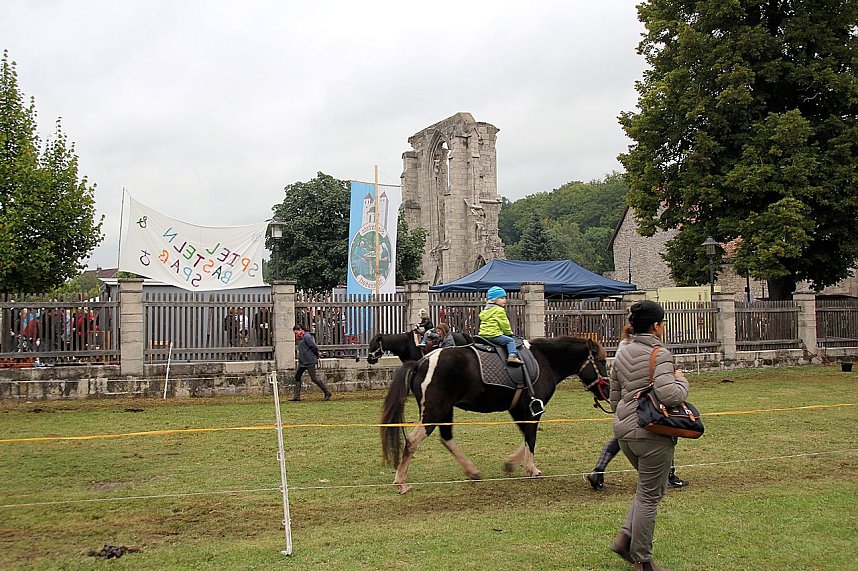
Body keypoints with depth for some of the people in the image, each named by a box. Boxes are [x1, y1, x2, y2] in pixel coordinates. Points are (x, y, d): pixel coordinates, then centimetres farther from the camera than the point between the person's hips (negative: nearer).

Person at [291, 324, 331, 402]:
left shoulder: (307, 337, -17)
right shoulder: (300, 338, 13)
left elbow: (315, 347, -19)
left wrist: (316, 356, -6)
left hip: (310, 362, -10)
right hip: (302, 362, 10)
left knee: (314, 379, -6)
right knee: (297, 376, 6)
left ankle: (327, 393, 4)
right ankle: (296, 396, 10)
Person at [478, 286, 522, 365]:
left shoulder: (485, 310, 19)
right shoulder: (499, 310, -8)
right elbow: (504, 324, -7)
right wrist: (509, 332, 10)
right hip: (494, 335, -8)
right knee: (510, 340, -2)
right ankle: (512, 356, -18)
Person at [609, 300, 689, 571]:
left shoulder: (623, 353, 11)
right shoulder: (660, 354, -14)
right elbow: (668, 394, -26)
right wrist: (681, 380, -6)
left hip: (624, 432, 8)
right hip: (652, 434, -8)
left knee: (652, 487, 24)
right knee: (649, 496, 4)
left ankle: (625, 538, 13)